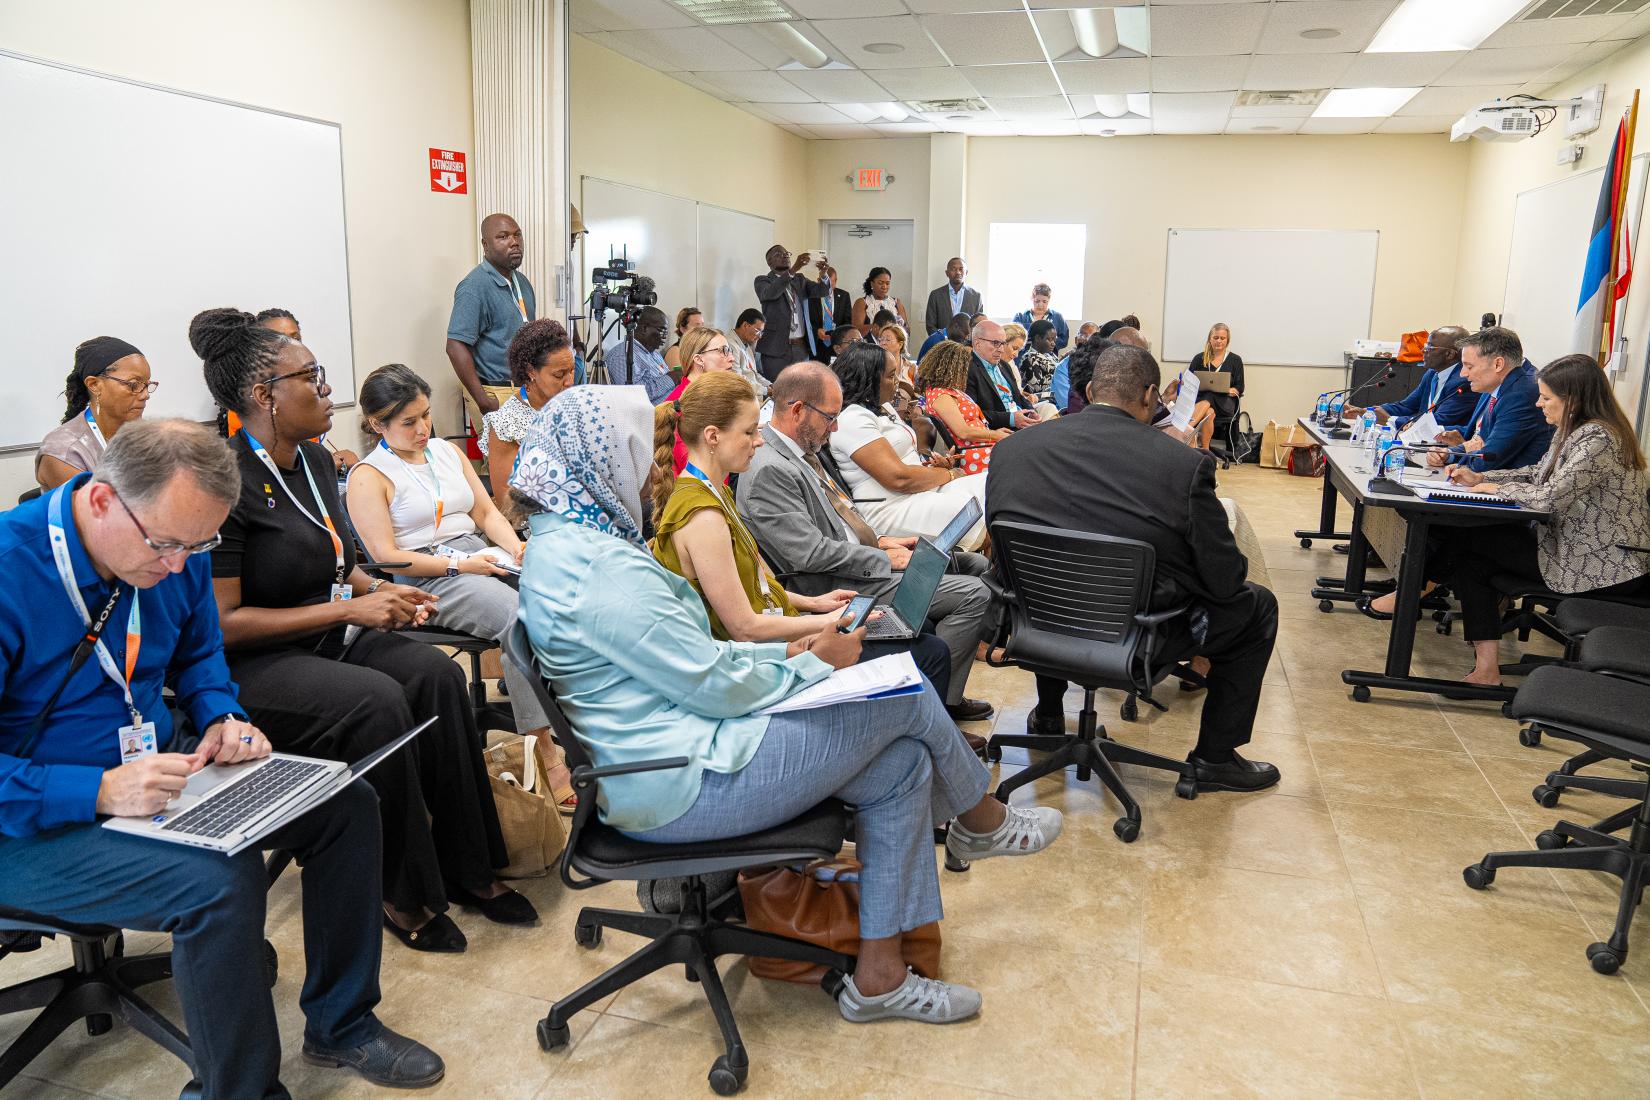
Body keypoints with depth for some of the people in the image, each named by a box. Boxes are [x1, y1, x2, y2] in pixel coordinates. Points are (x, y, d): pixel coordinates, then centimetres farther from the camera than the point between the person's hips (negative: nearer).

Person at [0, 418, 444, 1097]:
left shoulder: (177, 552, -3)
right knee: (221, 879, -32)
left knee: (348, 806, 0)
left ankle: (340, 1024, 17)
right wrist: (100, 791, -33)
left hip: (157, 770, 8)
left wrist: (220, 718, -4)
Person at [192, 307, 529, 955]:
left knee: (436, 674, -19)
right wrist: (350, 609, -20)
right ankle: (402, 895, -13)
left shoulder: (314, 460, 9)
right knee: (376, 700, -32)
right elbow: (223, 622, -20)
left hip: (330, 635, 8)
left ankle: (466, 869, -10)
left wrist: (380, 591, 2)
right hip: (249, 663, -7)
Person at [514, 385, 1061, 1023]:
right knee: (906, 699, -6)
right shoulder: (602, 565, -23)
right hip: (679, 785, -10)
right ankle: (982, 822, 24)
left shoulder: (561, 541, 11)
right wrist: (816, 664, -4)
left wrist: (786, 653, 7)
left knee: (901, 764, 7)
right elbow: (713, 685, -20)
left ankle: (878, 976, 17)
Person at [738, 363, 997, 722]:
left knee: (975, 566, 12)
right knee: (975, 595, -15)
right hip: (841, 586, -11)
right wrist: (885, 558, -15)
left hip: (863, 559, 11)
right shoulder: (769, 471, -22)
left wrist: (881, 541, 7)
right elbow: (813, 554, -25)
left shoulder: (799, 450, 9)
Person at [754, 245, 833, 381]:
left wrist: (823, 273, -18)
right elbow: (770, 293, -19)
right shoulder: (763, 281, 4)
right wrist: (793, 270, -29)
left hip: (802, 349, 4)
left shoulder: (800, 280, 17)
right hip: (776, 349, -4)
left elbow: (823, 291, 4)